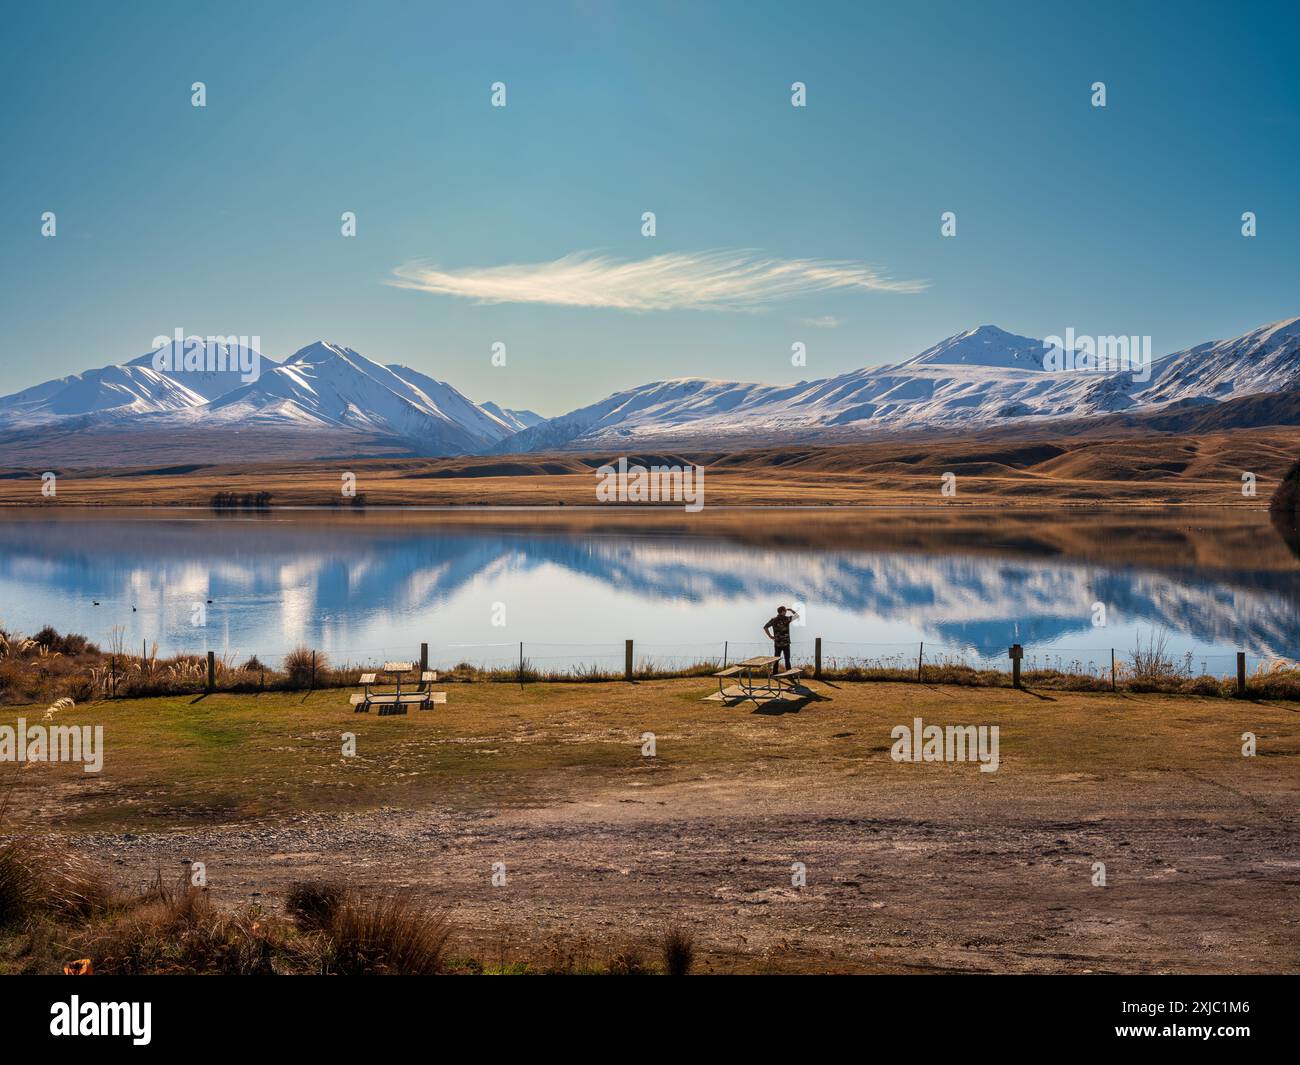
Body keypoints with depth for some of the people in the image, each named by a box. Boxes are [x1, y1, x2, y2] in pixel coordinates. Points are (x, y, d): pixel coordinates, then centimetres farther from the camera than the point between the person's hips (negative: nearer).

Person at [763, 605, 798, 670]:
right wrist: (791, 610, 22)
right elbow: (797, 615, 7)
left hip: (777, 643, 2)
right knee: (787, 660, 4)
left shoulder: (774, 620, 0)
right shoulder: (787, 619, -6)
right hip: (786, 643, -2)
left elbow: (765, 627, -8)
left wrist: (770, 636, -1)